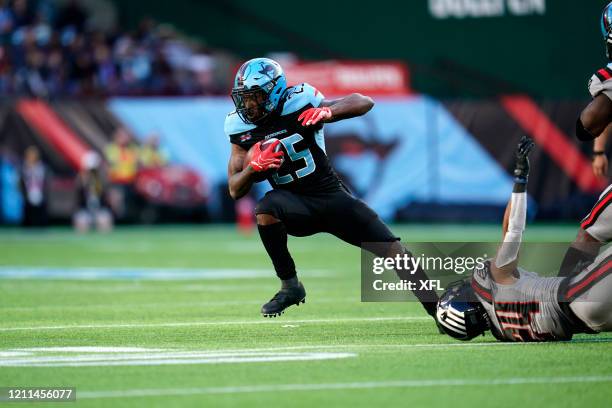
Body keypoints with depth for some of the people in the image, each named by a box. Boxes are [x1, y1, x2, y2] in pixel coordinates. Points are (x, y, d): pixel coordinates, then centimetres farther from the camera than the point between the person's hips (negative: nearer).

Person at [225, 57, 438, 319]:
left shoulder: (298, 105, -12)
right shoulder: (242, 130, -3)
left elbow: (365, 103, -15)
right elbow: (235, 191, 0)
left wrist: (327, 112, -33)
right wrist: (255, 167, -21)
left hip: (332, 196, -1)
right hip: (295, 206, 1)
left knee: (392, 249, -11)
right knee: (267, 207, -32)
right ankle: (290, 287, -17)